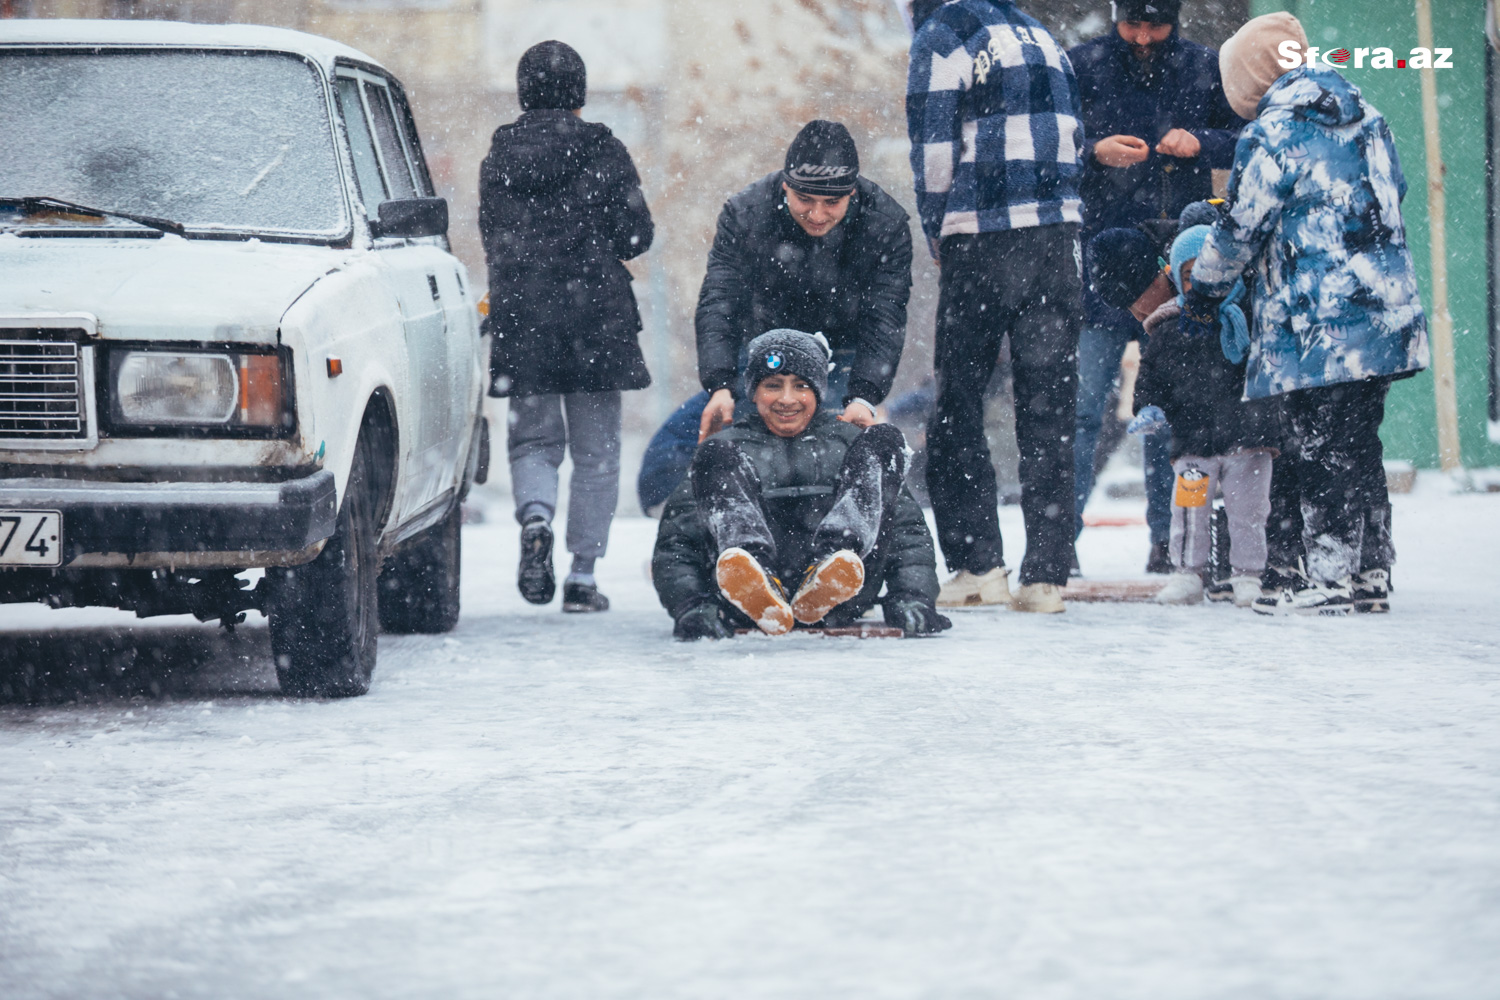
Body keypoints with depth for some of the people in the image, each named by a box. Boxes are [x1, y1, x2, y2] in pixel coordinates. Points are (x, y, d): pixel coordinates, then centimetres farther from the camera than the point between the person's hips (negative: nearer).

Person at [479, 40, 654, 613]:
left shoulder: (498, 158, 4)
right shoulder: (603, 154, -4)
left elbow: (494, 242, 12)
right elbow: (636, 237, -4)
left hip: (519, 320, 2)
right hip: (596, 319, -2)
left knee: (534, 439, 12)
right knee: (596, 453, 7)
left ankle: (535, 519, -19)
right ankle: (582, 578, 4)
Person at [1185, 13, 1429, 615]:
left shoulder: (1273, 131, -10)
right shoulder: (1362, 114, 12)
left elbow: (1242, 227, -7)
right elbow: (1393, 193, 22)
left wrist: (1203, 294, 7)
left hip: (1317, 321, -8)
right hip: (1384, 311, 8)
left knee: (1321, 447, -3)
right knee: (1360, 442, 13)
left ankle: (1328, 577, -3)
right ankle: (1371, 572, 15)